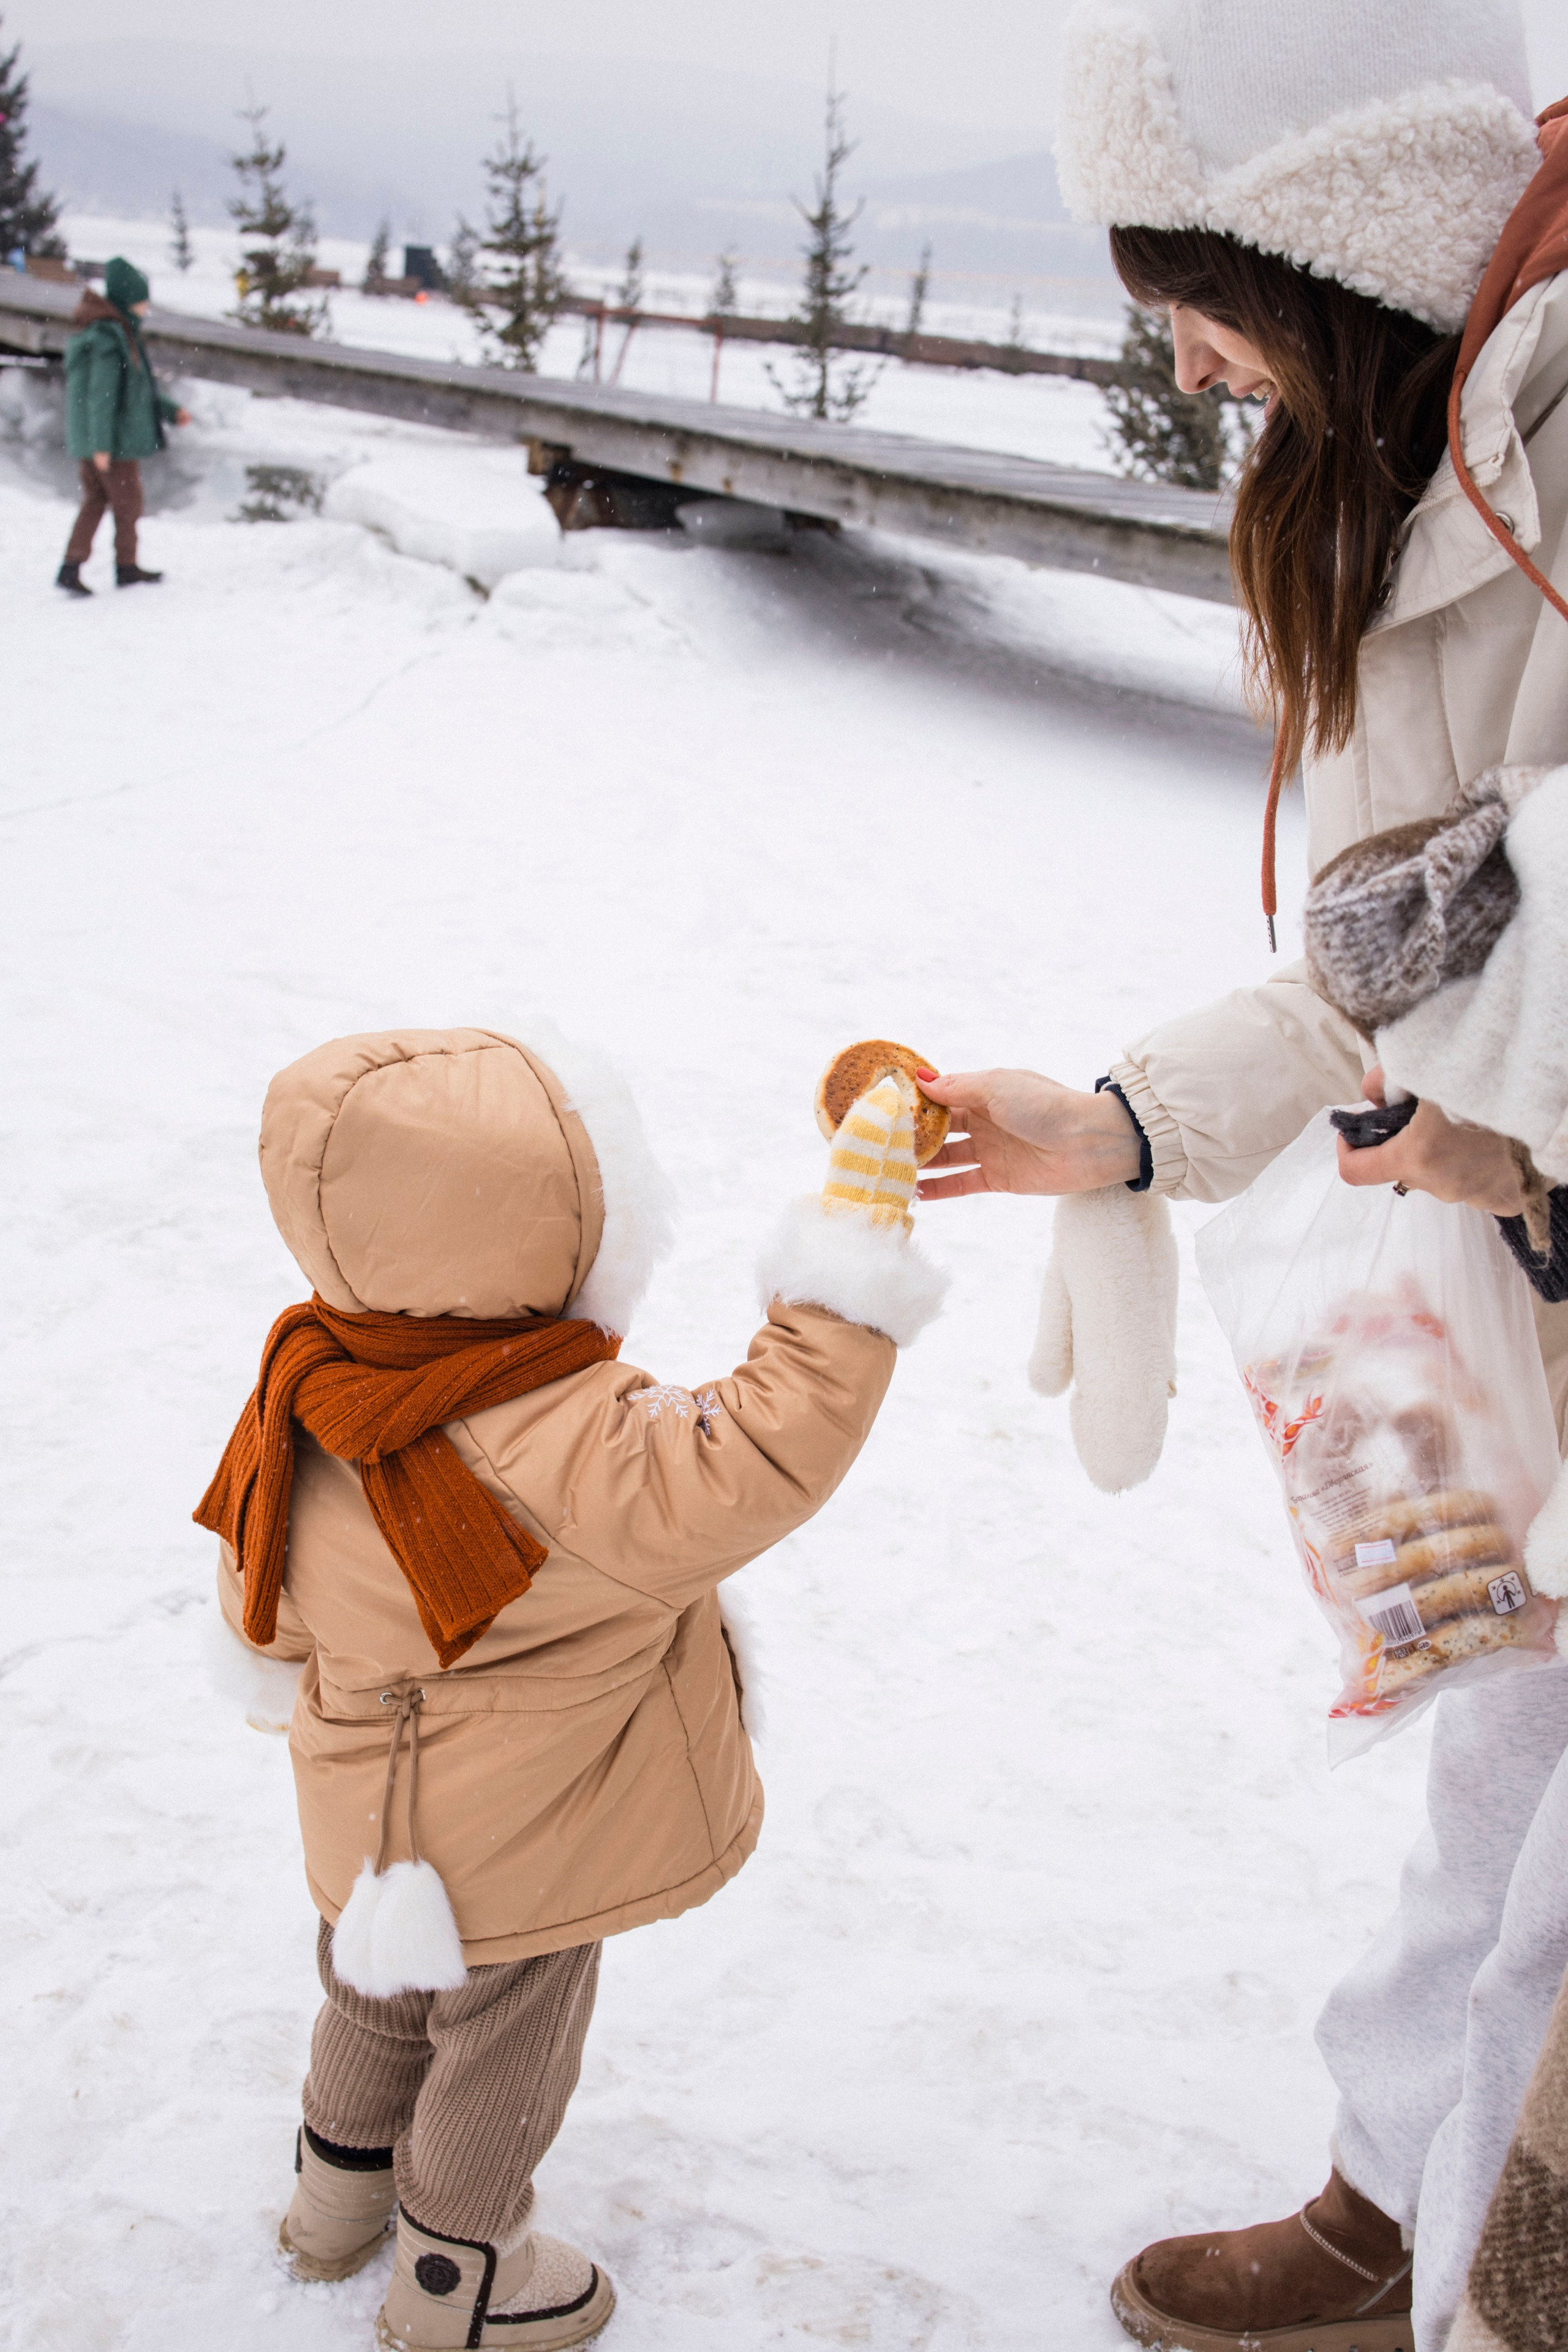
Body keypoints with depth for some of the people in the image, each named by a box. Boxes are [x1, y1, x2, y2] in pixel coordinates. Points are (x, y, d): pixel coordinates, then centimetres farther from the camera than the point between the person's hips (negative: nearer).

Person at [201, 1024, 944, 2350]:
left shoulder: (307, 1402, -14)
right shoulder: (566, 1456, -39)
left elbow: (266, 1611, -1)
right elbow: (762, 1461, -46)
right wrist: (857, 1243, -43)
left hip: (380, 1822, 7)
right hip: (515, 1850, -7)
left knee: (383, 1996, 32)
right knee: (503, 2048, 19)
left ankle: (342, 2196, 57)